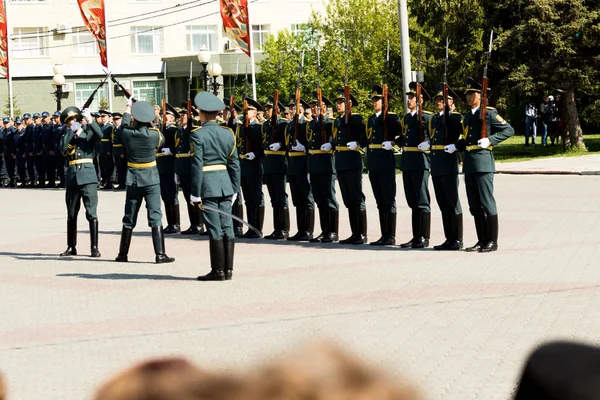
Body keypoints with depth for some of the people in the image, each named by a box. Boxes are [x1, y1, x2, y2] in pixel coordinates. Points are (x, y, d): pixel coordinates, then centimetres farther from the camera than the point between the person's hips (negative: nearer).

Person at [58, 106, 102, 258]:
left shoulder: (88, 134, 6)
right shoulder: (66, 137, 12)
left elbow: (99, 135, -16)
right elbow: (63, 148, -9)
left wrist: (89, 120, -26)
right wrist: (72, 131, -14)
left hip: (88, 177, -3)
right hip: (72, 178, 3)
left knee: (91, 213, -9)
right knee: (71, 215, 10)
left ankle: (94, 247, -7)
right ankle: (71, 247, 19)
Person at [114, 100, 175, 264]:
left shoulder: (127, 133, -8)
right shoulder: (154, 134, -13)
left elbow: (125, 124, 16)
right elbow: (161, 140, 11)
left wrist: (128, 106, 32)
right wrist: (150, 125, 19)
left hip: (133, 180, 2)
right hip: (151, 179, -2)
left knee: (129, 219, 12)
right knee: (155, 216, -3)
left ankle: (123, 254, 19)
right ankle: (160, 254, -9)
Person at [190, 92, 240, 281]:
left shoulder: (198, 136, -9)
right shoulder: (228, 133, 8)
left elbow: (197, 166, -12)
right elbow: (234, 163, 9)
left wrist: (195, 194, -9)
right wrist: (234, 189, 16)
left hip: (208, 185, -5)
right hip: (225, 183, 5)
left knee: (215, 230, -3)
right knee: (227, 227, 7)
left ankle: (218, 270, 0)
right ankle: (228, 269, 11)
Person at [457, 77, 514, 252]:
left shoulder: (489, 113, -4)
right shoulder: (467, 116, 18)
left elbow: (509, 130, -5)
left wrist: (490, 140, -15)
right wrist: (456, 146, 8)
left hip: (483, 162, -8)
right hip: (469, 164, 8)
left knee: (487, 202, -5)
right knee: (474, 205, 9)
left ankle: (492, 241, 0)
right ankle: (482, 240, 15)